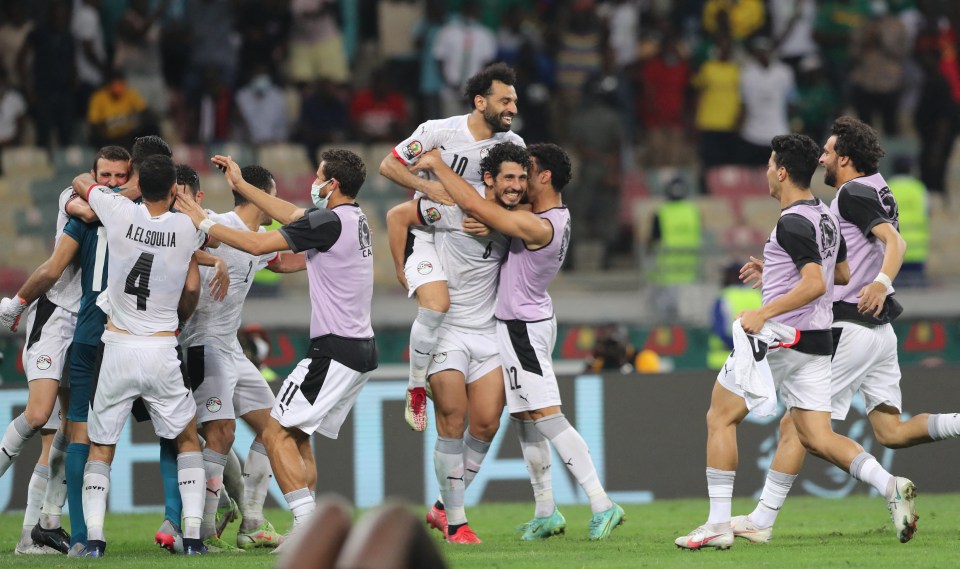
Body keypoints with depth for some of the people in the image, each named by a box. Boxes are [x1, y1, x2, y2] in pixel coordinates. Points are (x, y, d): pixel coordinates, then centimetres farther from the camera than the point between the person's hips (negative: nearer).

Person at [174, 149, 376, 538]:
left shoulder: (330, 222, -16)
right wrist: (241, 185, 30)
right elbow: (292, 214, 25)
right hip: (361, 349, 10)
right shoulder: (354, 218, 12)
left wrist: (204, 224, -4)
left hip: (334, 352, -10)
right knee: (296, 435, 17)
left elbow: (258, 244, -14)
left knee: (277, 433, -7)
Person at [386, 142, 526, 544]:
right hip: (446, 329, -5)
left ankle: (443, 507, 16)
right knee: (453, 422, -10)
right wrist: (405, 273, -4)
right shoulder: (455, 208, -14)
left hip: (488, 331, 5)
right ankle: (455, 522, -2)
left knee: (486, 424, -1)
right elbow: (397, 216, -6)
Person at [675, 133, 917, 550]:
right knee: (817, 437, 5)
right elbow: (842, 274, 26)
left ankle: (718, 524, 3)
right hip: (817, 341, 8)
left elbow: (815, 284, -26)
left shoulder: (792, 223, -16)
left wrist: (764, 313, -26)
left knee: (720, 418, 5)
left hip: (779, 338, -8)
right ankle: (890, 486, -17)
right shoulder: (826, 218, 13)